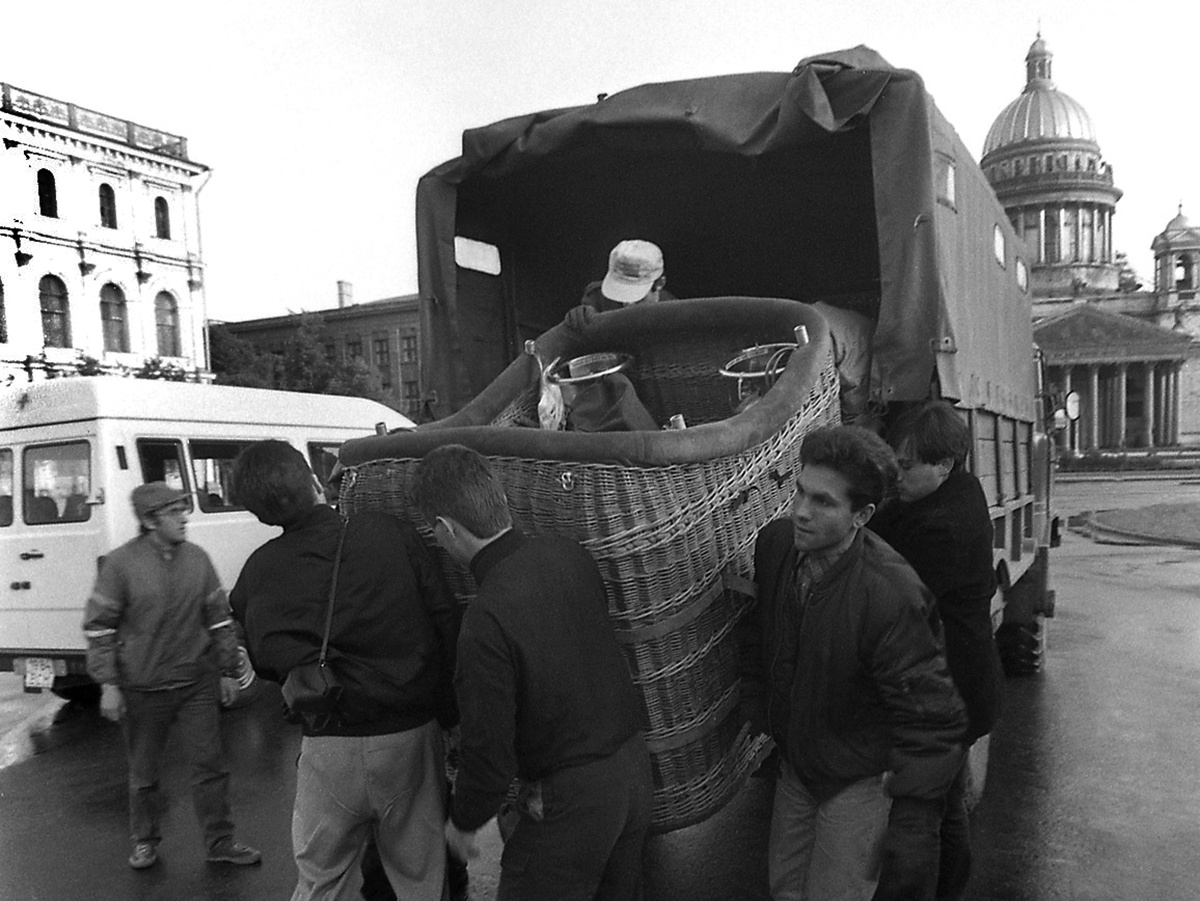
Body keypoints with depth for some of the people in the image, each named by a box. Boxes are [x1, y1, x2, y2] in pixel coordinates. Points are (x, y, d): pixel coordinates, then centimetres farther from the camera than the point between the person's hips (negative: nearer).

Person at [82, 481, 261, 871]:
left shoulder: (198, 559, -1)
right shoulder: (121, 563, -10)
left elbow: (219, 617, 7)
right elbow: (98, 625, -6)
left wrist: (228, 671, 8)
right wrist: (108, 683, -10)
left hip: (197, 683, 2)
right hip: (141, 689, -2)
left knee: (211, 764, 6)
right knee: (143, 772, 14)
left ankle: (220, 842, 20)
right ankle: (145, 842, 35)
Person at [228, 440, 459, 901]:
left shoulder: (256, 574, -2)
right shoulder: (392, 533, -7)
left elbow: (265, 664, 1)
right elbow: (447, 627, -7)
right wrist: (450, 716, 2)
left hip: (328, 749, 1)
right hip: (411, 737, -1)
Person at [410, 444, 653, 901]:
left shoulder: (486, 620, -27)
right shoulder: (568, 554, -6)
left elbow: (489, 751, -20)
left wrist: (463, 822, 0)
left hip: (570, 798, -7)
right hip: (634, 765, 7)